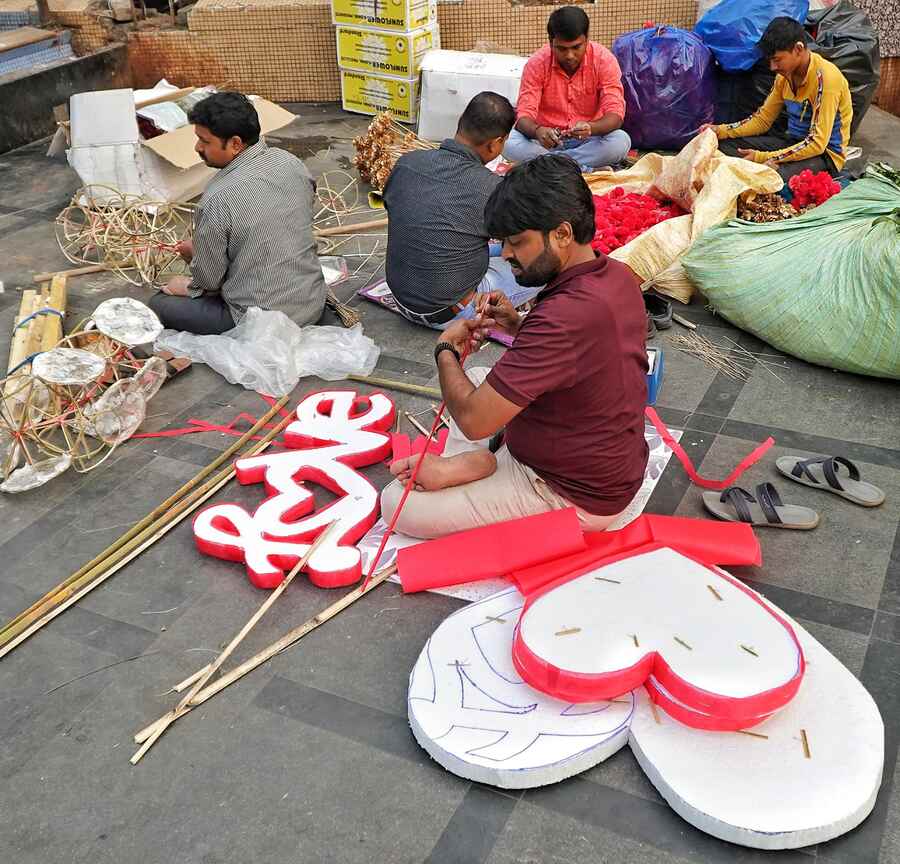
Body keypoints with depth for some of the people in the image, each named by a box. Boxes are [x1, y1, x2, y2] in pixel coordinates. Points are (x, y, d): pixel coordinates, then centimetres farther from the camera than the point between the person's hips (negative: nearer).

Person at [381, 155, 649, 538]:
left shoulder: (564, 316, -34)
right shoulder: (617, 276, -5)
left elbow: (473, 420, -29)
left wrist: (446, 349, -10)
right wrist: (517, 324, 0)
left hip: (573, 497, -9)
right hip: (611, 468, 9)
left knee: (398, 506, -7)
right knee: (477, 378, 22)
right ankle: (481, 462, 0)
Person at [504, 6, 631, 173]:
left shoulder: (604, 60, -13)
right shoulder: (536, 64, -12)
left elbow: (615, 114, -19)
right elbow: (524, 115, -18)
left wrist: (591, 128, -42)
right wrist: (537, 131, -43)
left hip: (589, 140, 0)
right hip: (548, 139, 0)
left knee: (621, 141, -31)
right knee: (510, 144, -30)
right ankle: (584, 169, -23)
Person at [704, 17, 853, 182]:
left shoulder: (825, 78, -22)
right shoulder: (785, 74, 3)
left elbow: (817, 143, -26)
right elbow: (762, 120, 13)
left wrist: (763, 157, -29)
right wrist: (721, 131, -3)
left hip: (826, 153, -8)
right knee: (725, 145, -7)